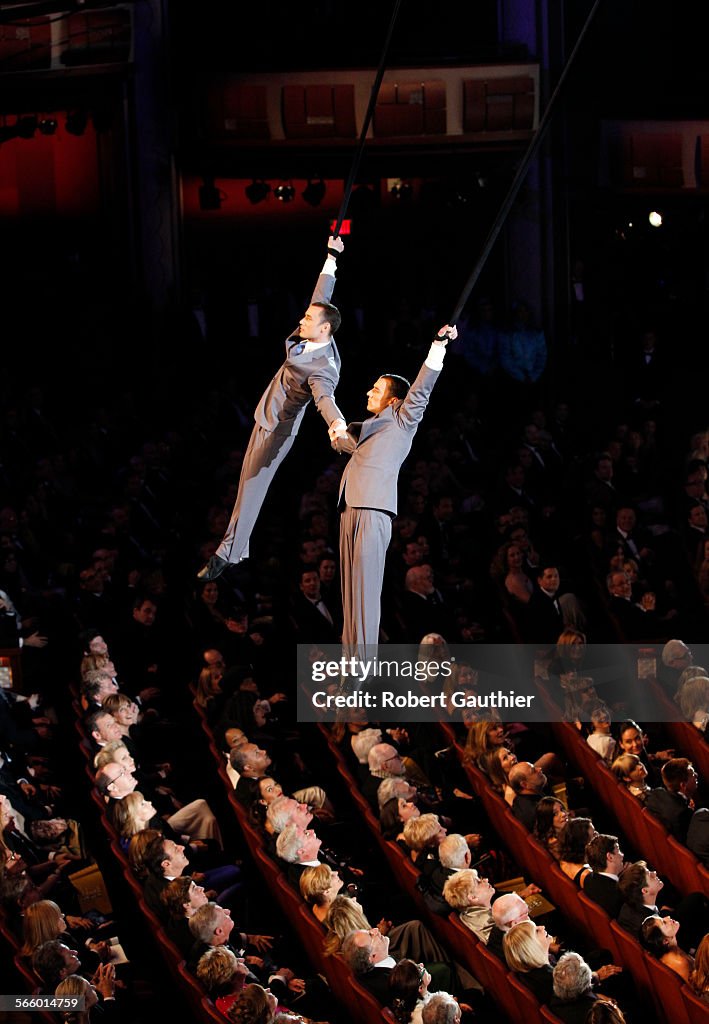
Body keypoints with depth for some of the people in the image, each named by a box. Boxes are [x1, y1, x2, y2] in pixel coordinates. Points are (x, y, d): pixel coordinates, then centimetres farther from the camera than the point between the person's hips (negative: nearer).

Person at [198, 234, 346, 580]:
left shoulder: (323, 368, -30)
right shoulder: (315, 338, -6)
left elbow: (325, 397, -50)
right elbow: (321, 298, 7)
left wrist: (336, 423, -71)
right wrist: (331, 259, 14)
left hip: (275, 430, -10)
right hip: (267, 419, 10)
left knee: (250, 490, -6)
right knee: (248, 485, 16)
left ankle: (228, 552, 0)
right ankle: (240, 549, 25)